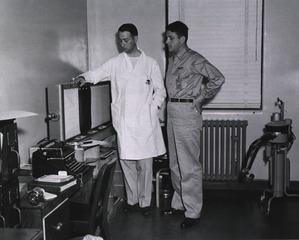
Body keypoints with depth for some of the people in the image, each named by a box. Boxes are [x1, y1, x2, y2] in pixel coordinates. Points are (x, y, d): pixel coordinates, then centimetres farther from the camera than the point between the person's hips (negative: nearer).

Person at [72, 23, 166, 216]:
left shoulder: (150, 63, 5)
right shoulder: (115, 62, 8)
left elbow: (160, 90, 7)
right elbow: (98, 73, 4)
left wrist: (154, 108, -5)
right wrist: (84, 77, -16)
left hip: (145, 120, -1)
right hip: (123, 121, 2)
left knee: (145, 163, 1)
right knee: (126, 161, 6)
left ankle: (145, 201, 14)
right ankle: (132, 200, 21)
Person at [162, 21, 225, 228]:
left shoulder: (194, 59, -11)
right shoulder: (172, 59, 13)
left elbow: (218, 78, -16)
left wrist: (200, 97, -11)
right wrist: (171, 104, 12)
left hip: (187, 112, -9)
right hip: (172, 111, 9)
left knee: (189, 165, -5)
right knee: (175, 163, 15)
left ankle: (193, 212, 3)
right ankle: (179, 203, 28)